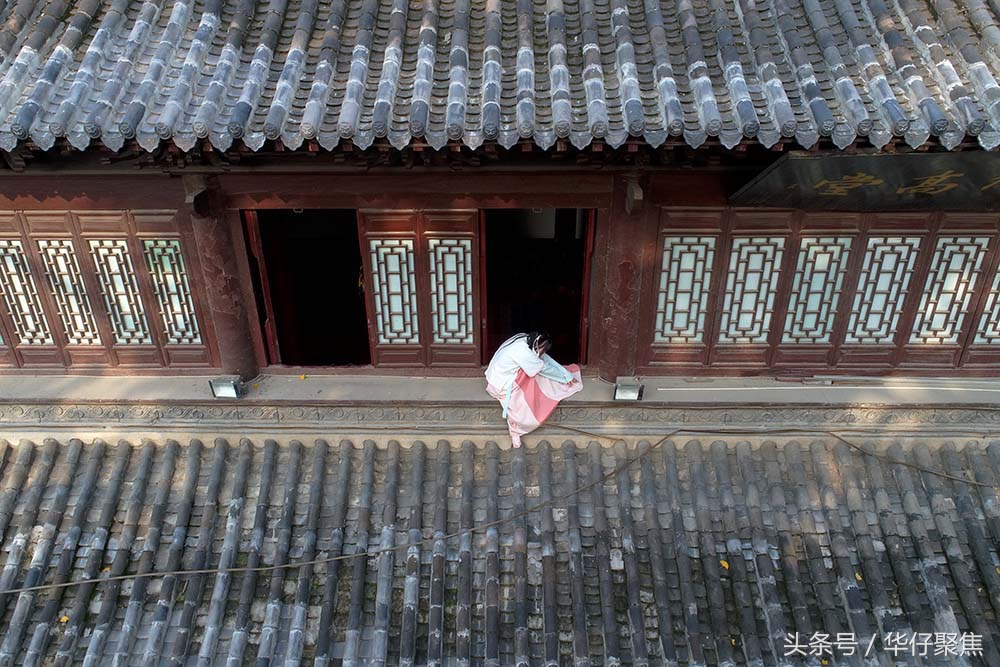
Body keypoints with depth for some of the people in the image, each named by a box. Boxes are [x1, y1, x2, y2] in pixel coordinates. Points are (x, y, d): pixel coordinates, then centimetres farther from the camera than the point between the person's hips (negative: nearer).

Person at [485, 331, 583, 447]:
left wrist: (568, 375, 3)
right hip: (501, 386, -9)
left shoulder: (525, 340, -5)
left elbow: (546, 359, 3)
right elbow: (546, 369, -18)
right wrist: (566, 377, -3)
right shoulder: (523, 353, -31)